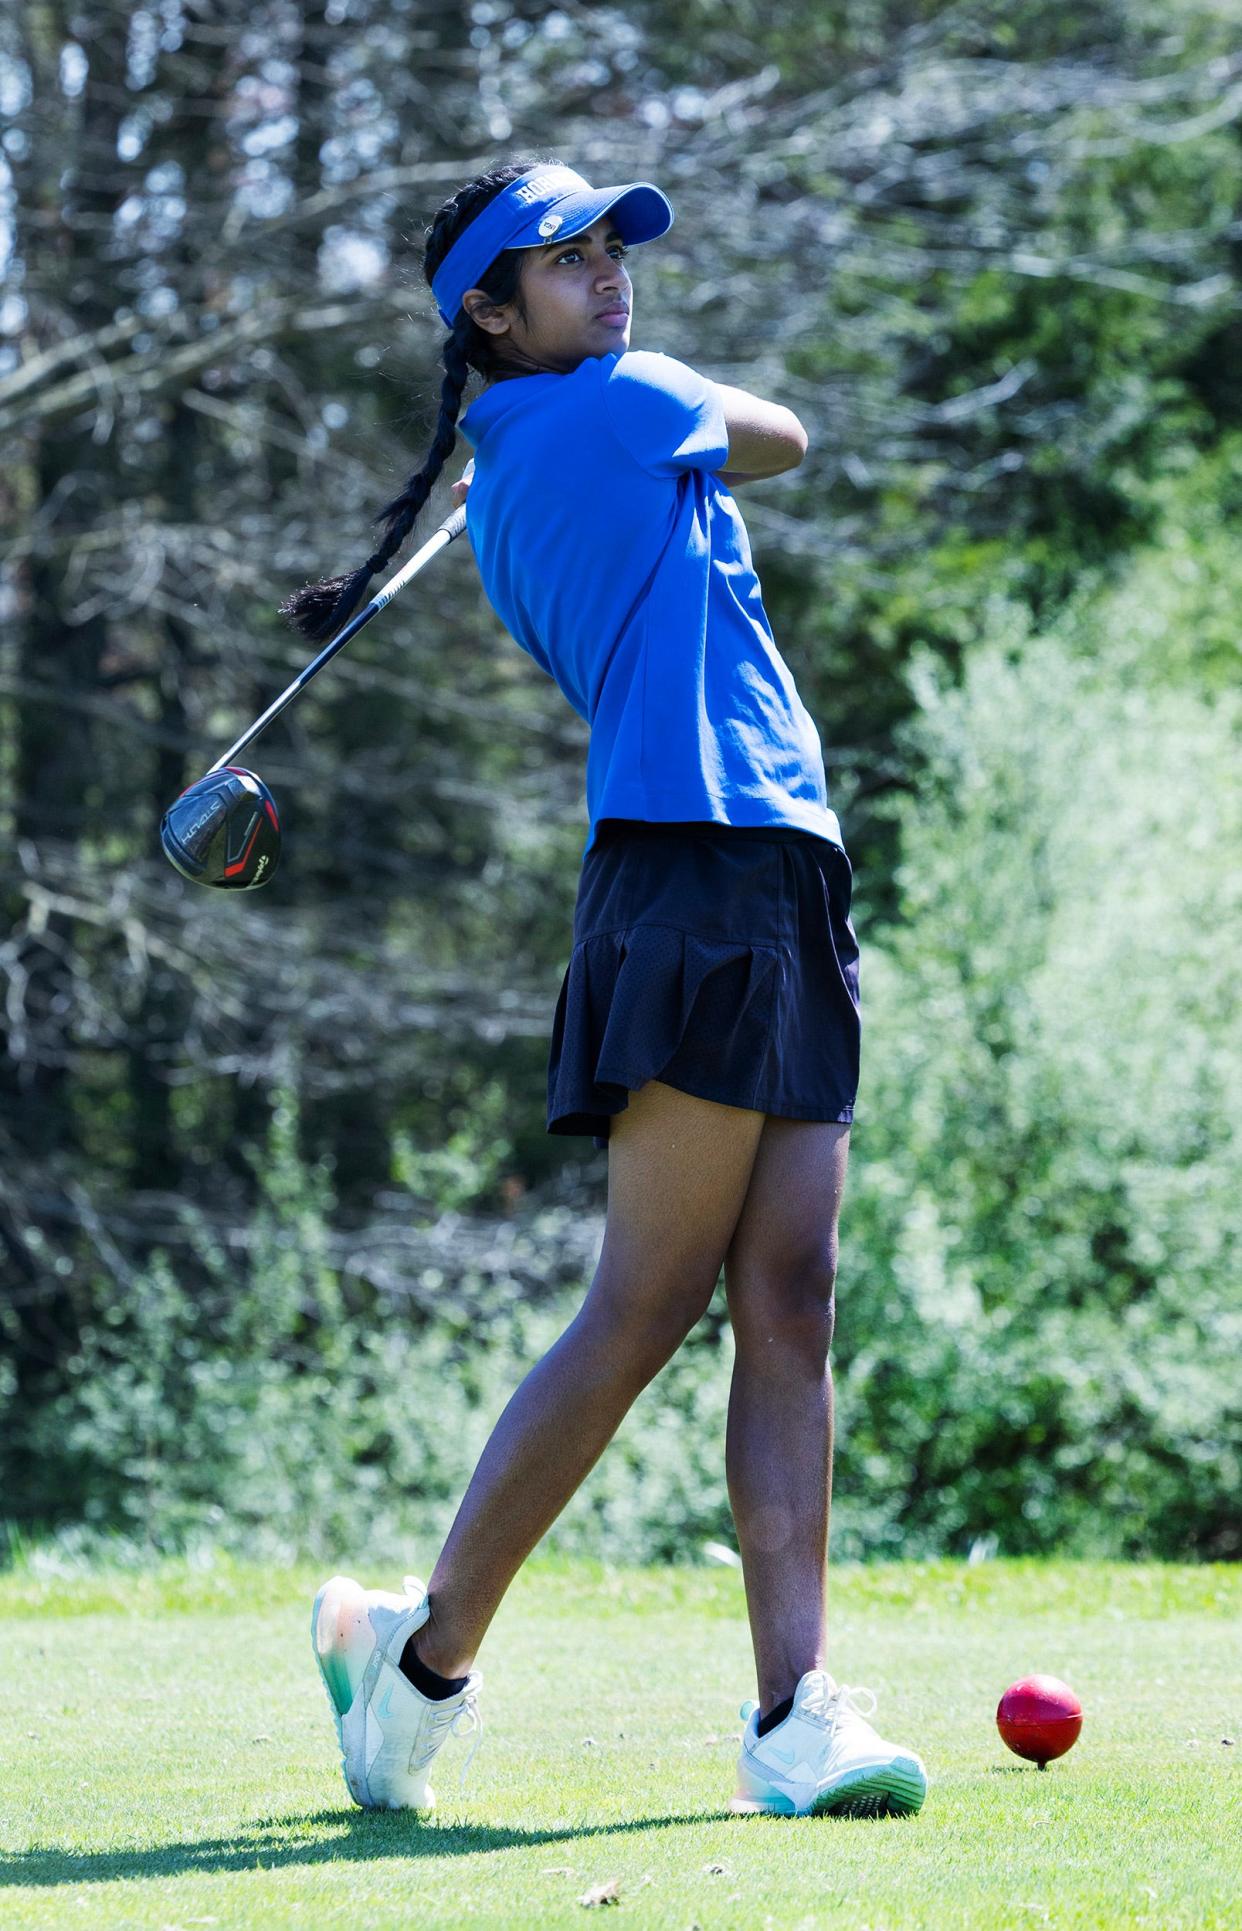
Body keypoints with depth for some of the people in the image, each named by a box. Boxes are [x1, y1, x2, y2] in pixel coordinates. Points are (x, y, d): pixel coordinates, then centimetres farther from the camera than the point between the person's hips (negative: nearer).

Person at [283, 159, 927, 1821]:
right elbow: (787, 440, 16)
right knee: (643, 1313, -9)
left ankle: (795, 1712, -6)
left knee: (788, 1310, 0)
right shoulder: (626, 400, -1)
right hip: (702, 869, -9)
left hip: (785, 889, 9)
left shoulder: (503, 500, 21)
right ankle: (425, 1648, 0)